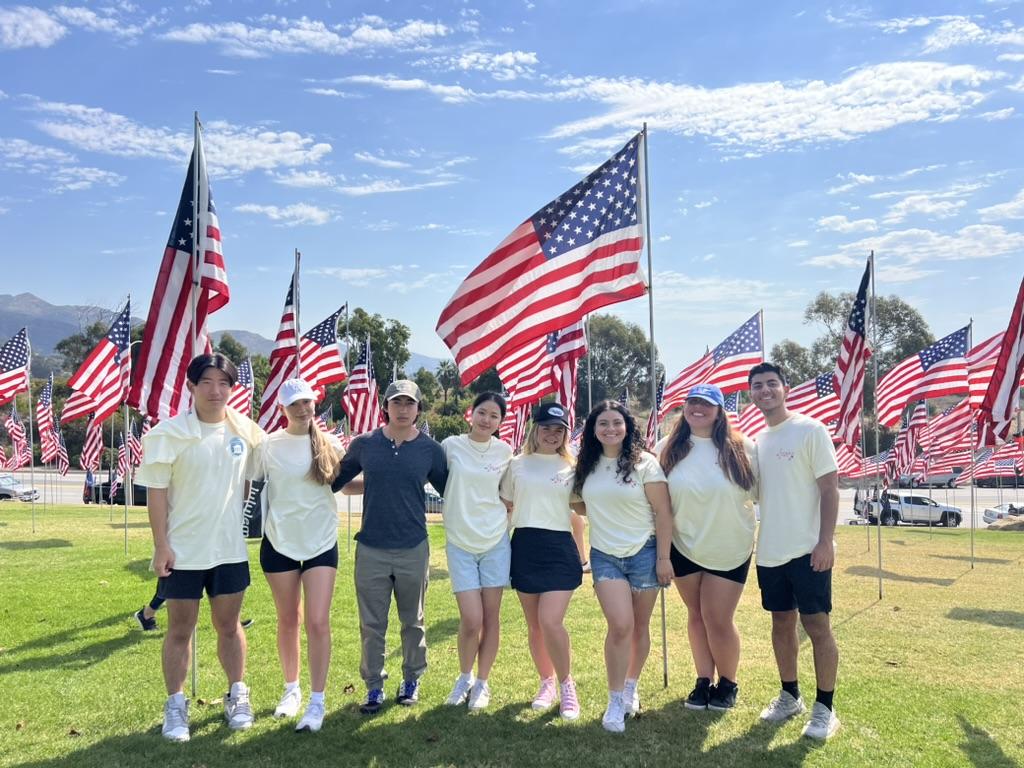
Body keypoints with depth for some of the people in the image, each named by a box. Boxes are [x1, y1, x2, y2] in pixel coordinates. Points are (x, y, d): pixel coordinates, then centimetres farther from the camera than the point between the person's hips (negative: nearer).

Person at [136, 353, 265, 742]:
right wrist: (161, 545, -12)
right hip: (182, 550, -2)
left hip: (230, 549, 3)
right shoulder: (169, 433, -11)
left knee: (229, 625, 15)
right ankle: (175, 706, 24)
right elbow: (157, 491, -10)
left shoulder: (246, 430, -2)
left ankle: (237, 695, 31)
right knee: (180, 629, 10)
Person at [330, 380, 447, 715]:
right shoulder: (363, 445, -1)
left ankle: (412, 680, 30)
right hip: (371, 549, 0)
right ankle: (374, 686, 21)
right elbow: (334, 481, 11)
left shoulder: (430, 449, -1)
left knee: (413, 622, 14)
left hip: (413, 549, 0)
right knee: (372, 624, 7)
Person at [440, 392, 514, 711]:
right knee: (471, 621, -7)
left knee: (491, 618, 6)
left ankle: (482, 683, 25)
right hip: (460, 544, -2)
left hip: (496, 542, 2)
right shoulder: (451, 445, -5)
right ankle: (464, 678, 21)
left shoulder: (505, 452, 2)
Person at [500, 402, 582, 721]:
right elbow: (505, 507, 13)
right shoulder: (517, 465, 7)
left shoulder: (571, 468, 6)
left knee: (551, 621, -13)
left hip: (560, 548, -2)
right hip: (525, 548, 2)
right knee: (534, 625, 9)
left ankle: (566, 685, 6)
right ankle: (547, 682, 28)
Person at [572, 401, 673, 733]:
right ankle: (615, 701, 0)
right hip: (605, 555, 1)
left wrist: (663, 557, -10)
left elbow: (663, 512, -8)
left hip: (643, 553, -1)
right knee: (620, 625, -13)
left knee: (639, 626, 8)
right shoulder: (587, 466, 5)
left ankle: (631, 687, 30)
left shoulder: (644, 462, -7)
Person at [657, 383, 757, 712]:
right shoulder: (668, 449, -4)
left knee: (718, 619, 1)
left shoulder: (741, 448, -11)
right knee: (696, 615, 13)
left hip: (730, 550, -2)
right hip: (684, 546, 3)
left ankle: (728, 683, 25)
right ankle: (704, 681, 30)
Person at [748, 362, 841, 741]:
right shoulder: (756, 441, 10)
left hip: (807, 550, -6)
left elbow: (830, 488, -11)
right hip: (770, 551, 6)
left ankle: (824, 707, 12)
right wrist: (759, 541, 9)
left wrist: (825, 542, -17)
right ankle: (789, 695, 28)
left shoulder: (810, 430, -8)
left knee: (817, 625, 1)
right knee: (781, 623, 14)